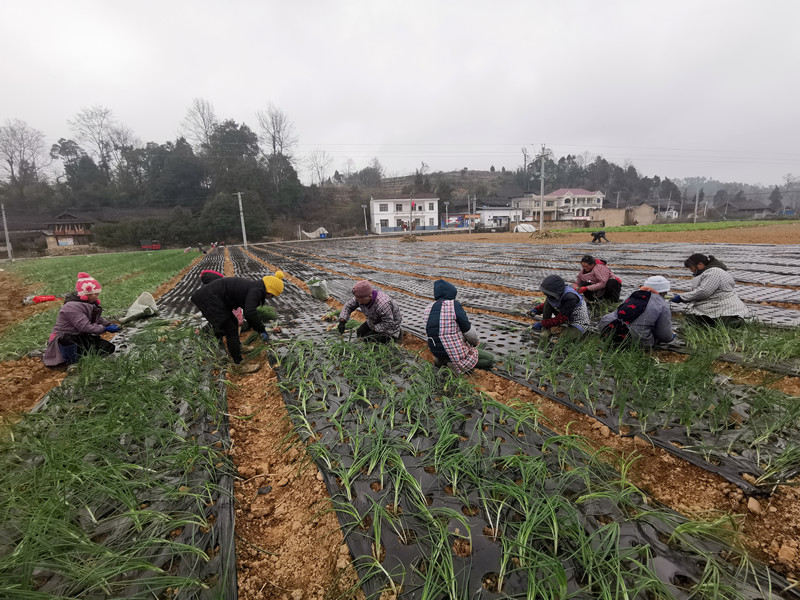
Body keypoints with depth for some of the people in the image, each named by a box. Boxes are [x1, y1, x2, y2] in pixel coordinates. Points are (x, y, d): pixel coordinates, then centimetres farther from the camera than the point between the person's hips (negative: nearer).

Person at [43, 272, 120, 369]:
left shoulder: (90, 303, 4)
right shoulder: (72, 307, -25)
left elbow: (98, 319, 11)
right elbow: (85, 327, -31)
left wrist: (109, 324, -8)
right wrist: (105, 329, -28)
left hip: (81, 337, 8)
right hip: (64, 339, -8)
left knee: (109, 348, -11)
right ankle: (72, 364, -25)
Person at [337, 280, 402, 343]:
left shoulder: (382, 304, -40)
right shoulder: (361, 297, -19)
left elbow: (388, 323, -32)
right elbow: (348, 307, -10)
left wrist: (374, 330, -27)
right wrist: (342, 322, -22)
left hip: (390, 323, -7)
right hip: (376, 321, 7)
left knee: (368, 339, -12)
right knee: (360, 334, 3)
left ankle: (396, 333, 2)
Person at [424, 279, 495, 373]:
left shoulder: (429, 308, 0)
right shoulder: (454, 305, -19)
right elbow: (469, 331, -14)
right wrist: (475, 342, 8)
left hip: (436, 351, 7)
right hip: (457, 352, -7)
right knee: (490, 359, 12)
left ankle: (443, 361, 15)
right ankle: (456, 365, -3)